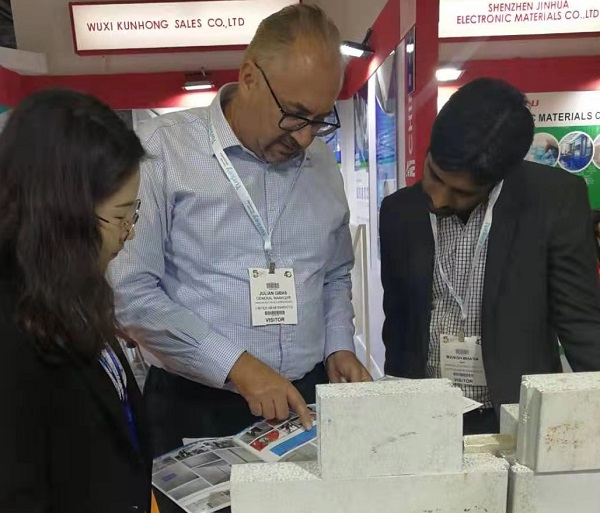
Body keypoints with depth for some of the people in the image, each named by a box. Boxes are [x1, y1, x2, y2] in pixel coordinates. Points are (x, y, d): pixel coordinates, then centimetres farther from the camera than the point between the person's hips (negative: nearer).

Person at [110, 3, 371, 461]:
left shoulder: (322, 164, 4)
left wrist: (340, 346, -1)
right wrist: (235, 365, -19)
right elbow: (131, 290, -15)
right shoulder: (164, 148, -12)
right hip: (194, 409, -4)